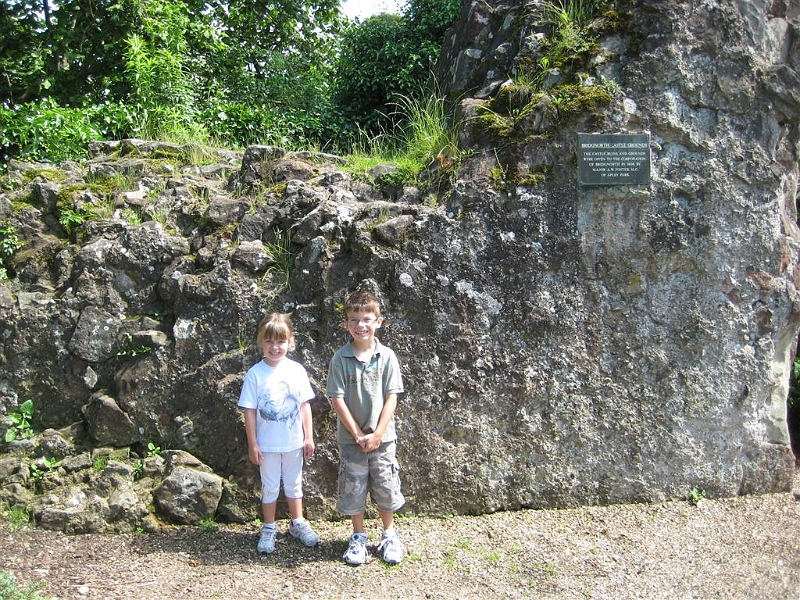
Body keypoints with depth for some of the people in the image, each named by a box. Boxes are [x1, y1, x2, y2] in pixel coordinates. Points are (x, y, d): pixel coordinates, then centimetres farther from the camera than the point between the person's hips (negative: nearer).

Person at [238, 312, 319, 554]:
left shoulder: (296, 370, -6)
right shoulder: (255, 374, -11)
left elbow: (305, 405, 1)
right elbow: (249, 410, -8)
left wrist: (309, 437, 1)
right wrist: (252, 444, -8)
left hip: (294, 442, 2)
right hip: (267, 444, -2)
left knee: (294, 484, 18)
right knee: (270, 487, 12)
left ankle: (298, 523, 35)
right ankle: (268, 529, 27)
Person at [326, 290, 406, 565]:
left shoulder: (386, 356, -6)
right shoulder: (340, 358, -8)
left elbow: (391, 397, -6)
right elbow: (337, 399, -9)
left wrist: (378, 434, -12)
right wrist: (358, 434, -12)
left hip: (382, 437, 0)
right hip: (351, 437, 0)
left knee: (386, 489, 10)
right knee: (353, 489, 9)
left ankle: (389, 535, 30)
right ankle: (358, 537, 28)